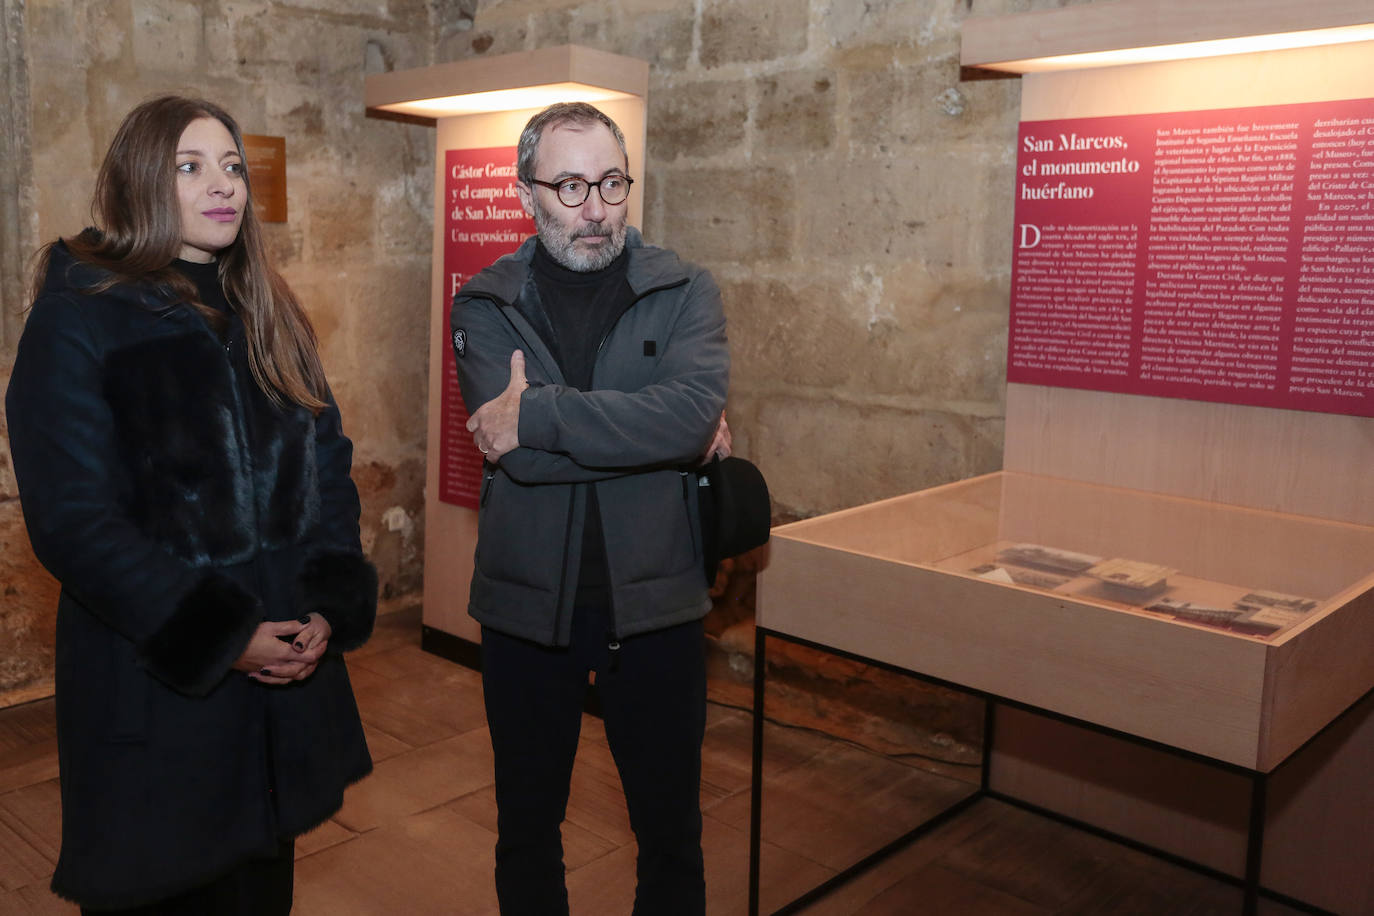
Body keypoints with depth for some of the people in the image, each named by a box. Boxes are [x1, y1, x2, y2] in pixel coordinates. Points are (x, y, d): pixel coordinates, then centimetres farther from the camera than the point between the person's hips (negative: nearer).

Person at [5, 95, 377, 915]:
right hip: (156, 686, -5)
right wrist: (221, 637, -17)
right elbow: (74, 521, -13)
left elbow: (328, 467, 8)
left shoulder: (270, 318, 10)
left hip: (288, 674, 5)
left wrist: (332, 605, -6)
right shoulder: (77, 321, -8)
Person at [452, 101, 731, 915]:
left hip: (655, 602, 0)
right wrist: (652, 434, -17)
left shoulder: (686, 293, -2)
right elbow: (515, 452, -18)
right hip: (527, 603, 1)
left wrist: (538, 415, -22)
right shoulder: (485, 307, -2)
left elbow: (694, 413, -23)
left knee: (672, 832, 15)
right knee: (527, 827, 20)